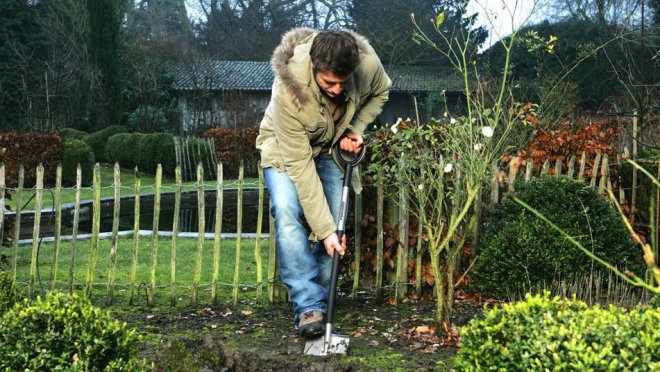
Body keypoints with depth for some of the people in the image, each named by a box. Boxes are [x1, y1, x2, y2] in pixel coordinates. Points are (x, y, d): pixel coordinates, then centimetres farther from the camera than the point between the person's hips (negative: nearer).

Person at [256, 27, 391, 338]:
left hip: (331, 147, 4)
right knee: (287, 210, -27)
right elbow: (299, 165, -36)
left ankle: (317, 303, 8)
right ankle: (308, 305, -23)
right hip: (285, 147, -3)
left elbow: (380, 92, -2)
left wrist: (355, 130, -17)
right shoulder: (288, 90, -40)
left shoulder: (367, 63, -31)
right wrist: (325, 230, -35)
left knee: (336, 219, -8)